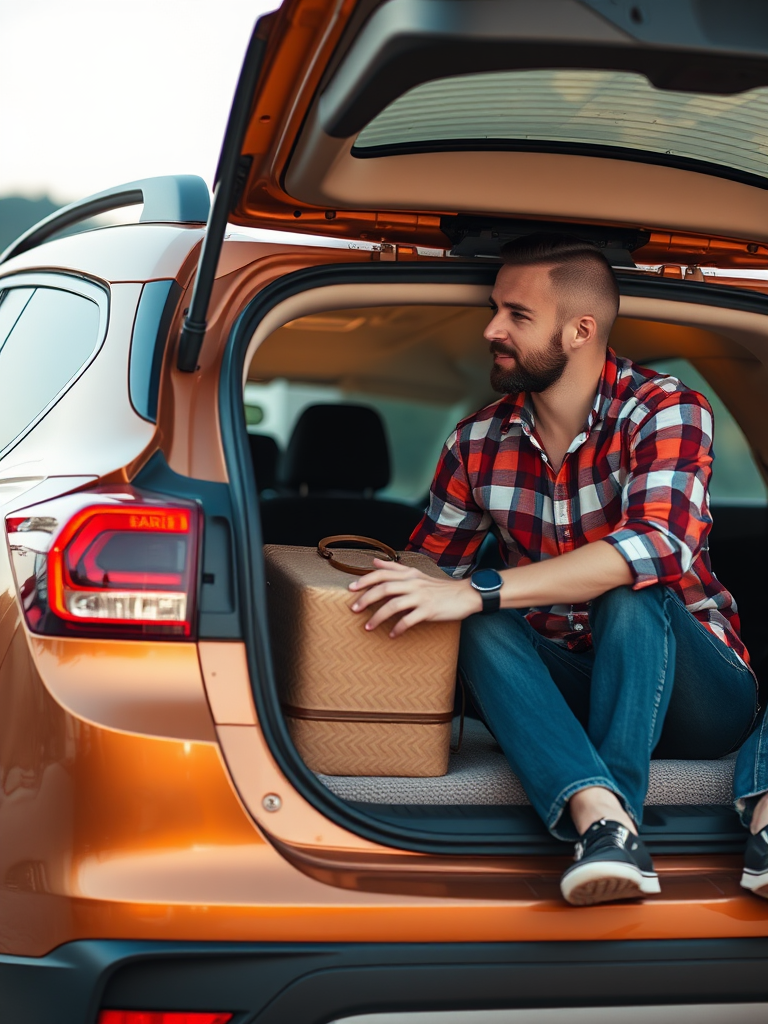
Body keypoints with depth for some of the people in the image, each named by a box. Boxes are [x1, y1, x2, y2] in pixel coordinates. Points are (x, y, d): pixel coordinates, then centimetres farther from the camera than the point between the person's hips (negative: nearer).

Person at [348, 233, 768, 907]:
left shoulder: (667, 410, -13)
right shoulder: (479, 443, 2)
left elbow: (658, 545, -32)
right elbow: (428, 569, 11)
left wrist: (477, 591, -38)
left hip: (697, 692, -3)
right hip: (561, 688, 4)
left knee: (632, 597, -34)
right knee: (485, 630, -27)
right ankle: (600, 817, -49)